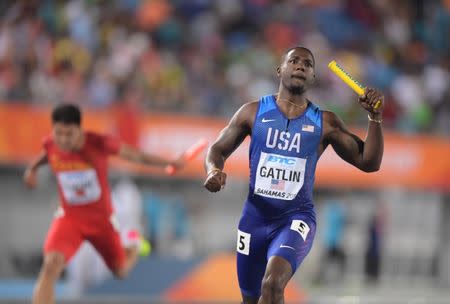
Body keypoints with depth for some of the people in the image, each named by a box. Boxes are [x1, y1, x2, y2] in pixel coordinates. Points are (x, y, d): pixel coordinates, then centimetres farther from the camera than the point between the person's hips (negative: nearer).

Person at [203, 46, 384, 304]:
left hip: (296, 218, -2)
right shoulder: (254, 112, 2)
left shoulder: (324, 123, 0)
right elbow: (218, 149, 9)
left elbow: (369, 163, 0)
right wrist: (214, 171, -13)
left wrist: (376, 118, -12)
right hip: (255, 217, 2)